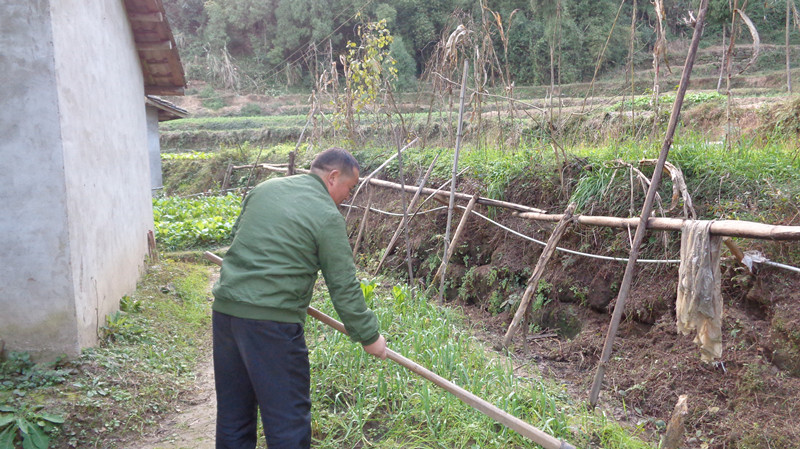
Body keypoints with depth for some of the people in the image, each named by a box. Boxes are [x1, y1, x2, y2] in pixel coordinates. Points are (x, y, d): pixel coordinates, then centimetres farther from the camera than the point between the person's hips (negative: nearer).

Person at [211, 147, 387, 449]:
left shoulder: (264, 189, 13)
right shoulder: (327, 216, -7)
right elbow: (344, 288, -6)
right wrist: (369, 336, 3)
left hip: (224, 309, 8)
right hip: (272, 320, -7)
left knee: (233, 410, 19)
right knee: (287, 414, 5)